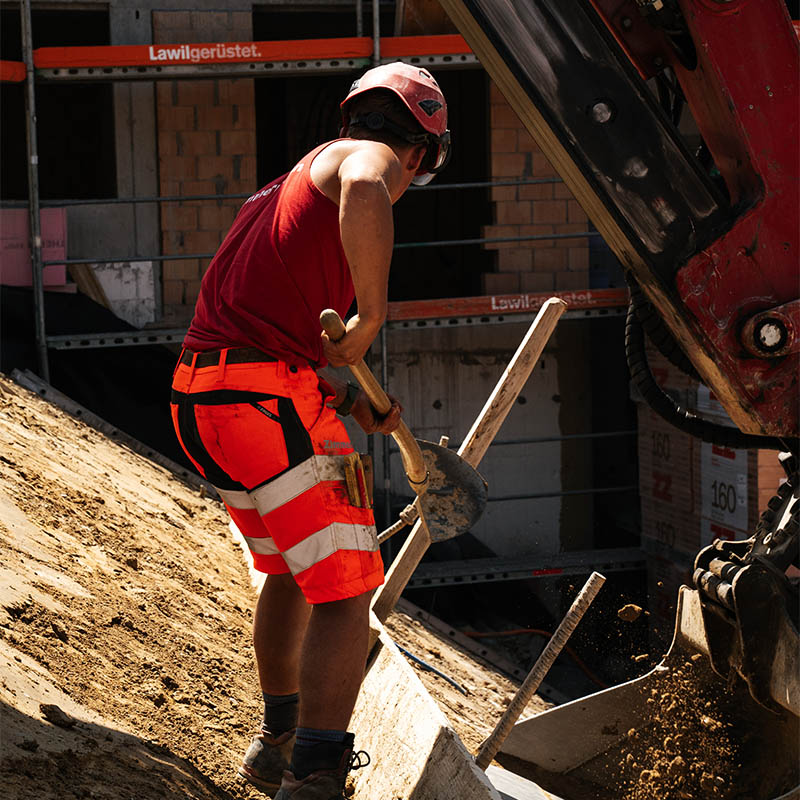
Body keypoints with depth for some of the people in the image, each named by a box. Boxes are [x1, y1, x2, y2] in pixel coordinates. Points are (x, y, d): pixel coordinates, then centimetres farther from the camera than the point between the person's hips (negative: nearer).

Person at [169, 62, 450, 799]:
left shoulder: (291, 185, 28)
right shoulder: (369, 157, 0)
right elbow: (363, 193, -28)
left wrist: (350, 400, 19)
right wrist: (373, 315, -20)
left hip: (201, 398, 9)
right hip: (272, 405, -9)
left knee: (288, 570, 28)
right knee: (347, 592, -7)